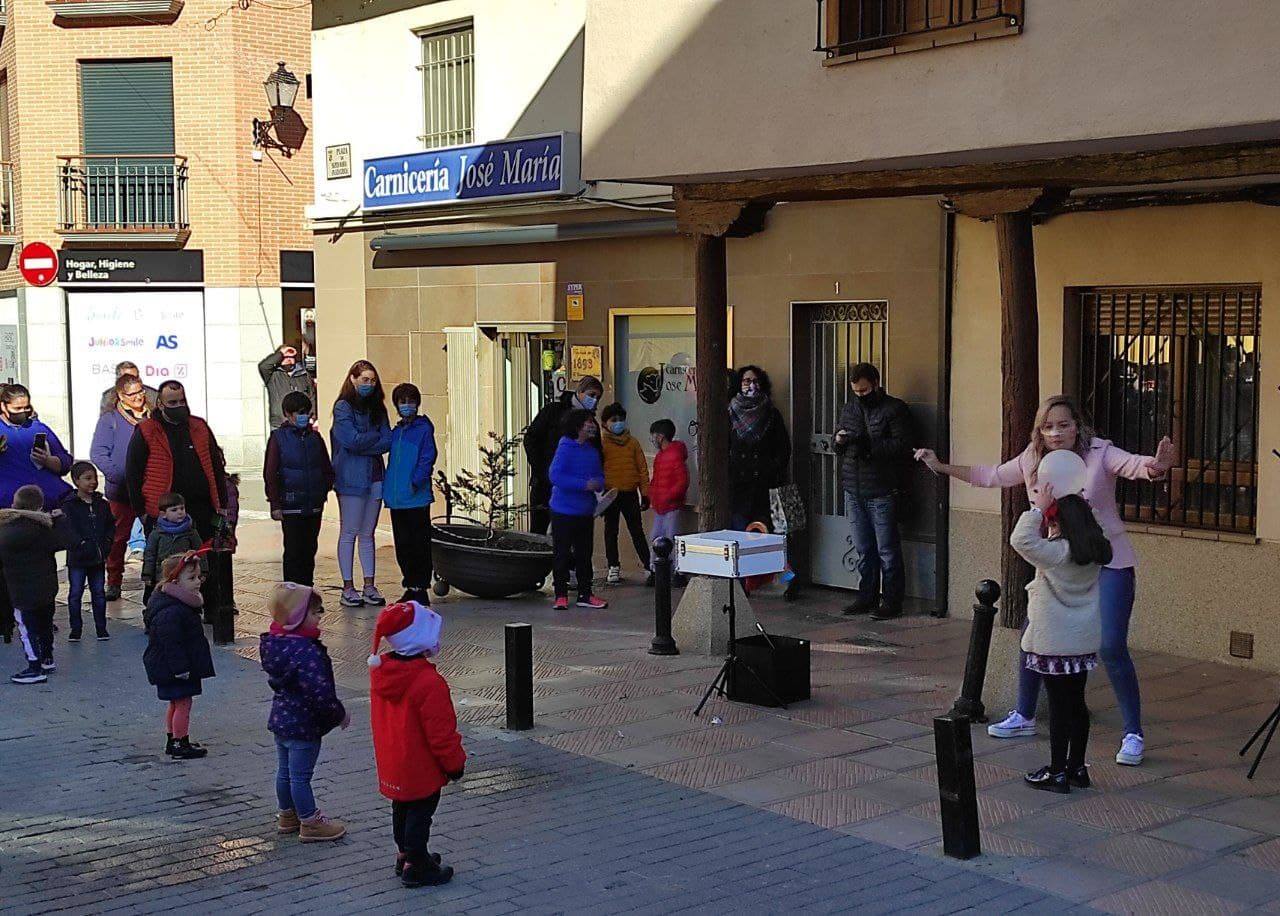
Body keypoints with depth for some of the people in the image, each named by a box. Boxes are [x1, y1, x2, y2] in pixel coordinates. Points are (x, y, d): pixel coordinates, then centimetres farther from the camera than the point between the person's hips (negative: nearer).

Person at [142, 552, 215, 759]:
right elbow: (171, 644, -27)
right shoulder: (170, 612, -26)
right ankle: (180, 744, 7)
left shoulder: (182, 604, 9)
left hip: (177, 668, 11)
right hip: (175, 670, -11)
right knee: (183, 704, -2)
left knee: (176, 704, 19)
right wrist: (180, 669, -25)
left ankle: (173, 741, 31)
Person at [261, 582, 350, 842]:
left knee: (285, 771, 21)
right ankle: (310, 823, 17)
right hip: (303, 725, -9)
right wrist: (340, 715, -14)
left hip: (280, 719, 9)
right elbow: (320, 692, -29)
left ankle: (287, 815, 37)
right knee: (300, 776, 4)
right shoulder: (306, 652, -28)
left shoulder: (274, 643, 1)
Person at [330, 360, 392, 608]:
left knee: (368, 534, 8)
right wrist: (376, 436, -2)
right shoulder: (343, 407, -4)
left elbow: (388, 442, 4)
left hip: (374, 476, 6)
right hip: (351, 478, -5)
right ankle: (348, 587, 3)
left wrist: (363, 444, -10)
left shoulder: (377, 408, 15)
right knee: (349, 533, -2)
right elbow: (352, 440, -16)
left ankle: (369, 586, 10)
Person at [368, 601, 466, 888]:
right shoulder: (429, 683, -29)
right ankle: (417, 867, 14)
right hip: (421, 768, -8)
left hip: (392, 765, 8)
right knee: (420, 813, 5)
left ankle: (405, 855, 37)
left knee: (402, 808, 22)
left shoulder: (379, 671, -4)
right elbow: (440, 732, -23)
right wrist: (455, 763, -8)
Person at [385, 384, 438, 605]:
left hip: (417, 498, -7)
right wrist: (387, 489, 12)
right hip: (396, 499, 7)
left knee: (419, 545, -1)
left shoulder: (424, 429, -5)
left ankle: (421, 589, 5)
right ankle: (411, 587, 21)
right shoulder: (395, 432, 15)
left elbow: (428, 458, -12)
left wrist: (416, 481, -21)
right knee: (402, 546, 11)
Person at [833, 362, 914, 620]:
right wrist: (839, 440, -1)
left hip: (882, 492, -6)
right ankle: (867, 597, 21)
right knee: (863, 550, 13)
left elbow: (902, 446, -14)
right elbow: (839, 446, 23)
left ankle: (892, 602, 4)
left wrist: (869, 446, -21)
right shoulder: (850, 408, 15)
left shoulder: (894, 409, -4)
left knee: (887, 550, -2)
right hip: (853, 490, 6)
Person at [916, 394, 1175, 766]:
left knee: (1111, 648, -12)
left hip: (1107, 564, -5)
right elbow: (993, 475, 13)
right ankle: (1024, 717, 28)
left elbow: (1133, 464, -35)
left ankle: (1133, 735, 1)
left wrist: (1156, 467, -58)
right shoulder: (1031, 461, -3)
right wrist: (942, 467, 15)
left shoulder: (1099, 453, -18)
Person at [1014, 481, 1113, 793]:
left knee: (1059, 705, -1)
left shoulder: (1056, 553, -20)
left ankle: (1057, 773, 5)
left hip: (1054, 642, -7)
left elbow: (1021, 539, -27)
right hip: (1085, 640, 7)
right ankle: (1077, 767, 23)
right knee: (1076, 702, 14)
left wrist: (1038, 508, -18)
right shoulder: (1095, 553, 2)